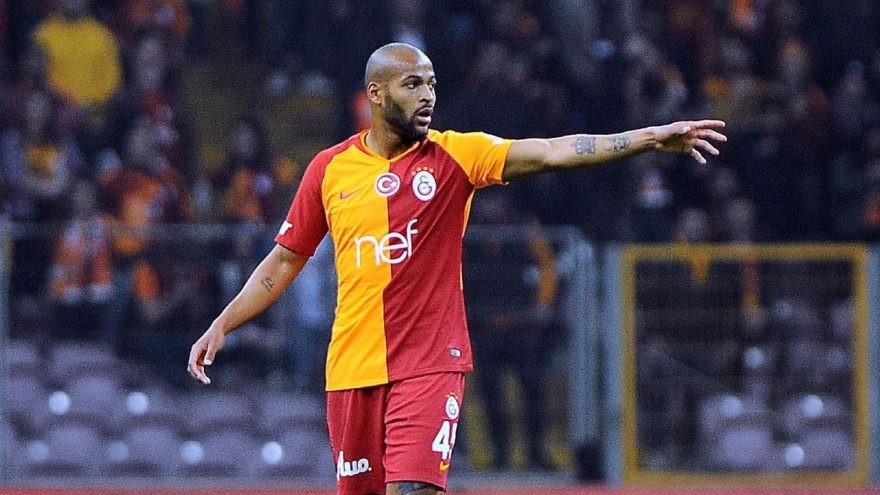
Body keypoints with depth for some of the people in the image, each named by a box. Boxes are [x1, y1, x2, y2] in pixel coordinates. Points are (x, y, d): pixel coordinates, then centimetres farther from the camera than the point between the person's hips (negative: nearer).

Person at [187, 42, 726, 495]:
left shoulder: (454, 156, -2)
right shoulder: (330, 169, 5)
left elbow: (549, 152, -14)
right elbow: (286, 259, 14)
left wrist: (650, 137, -25)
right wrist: (222, 326, 9)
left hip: (429, 364, -3)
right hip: (352, 367, 3)